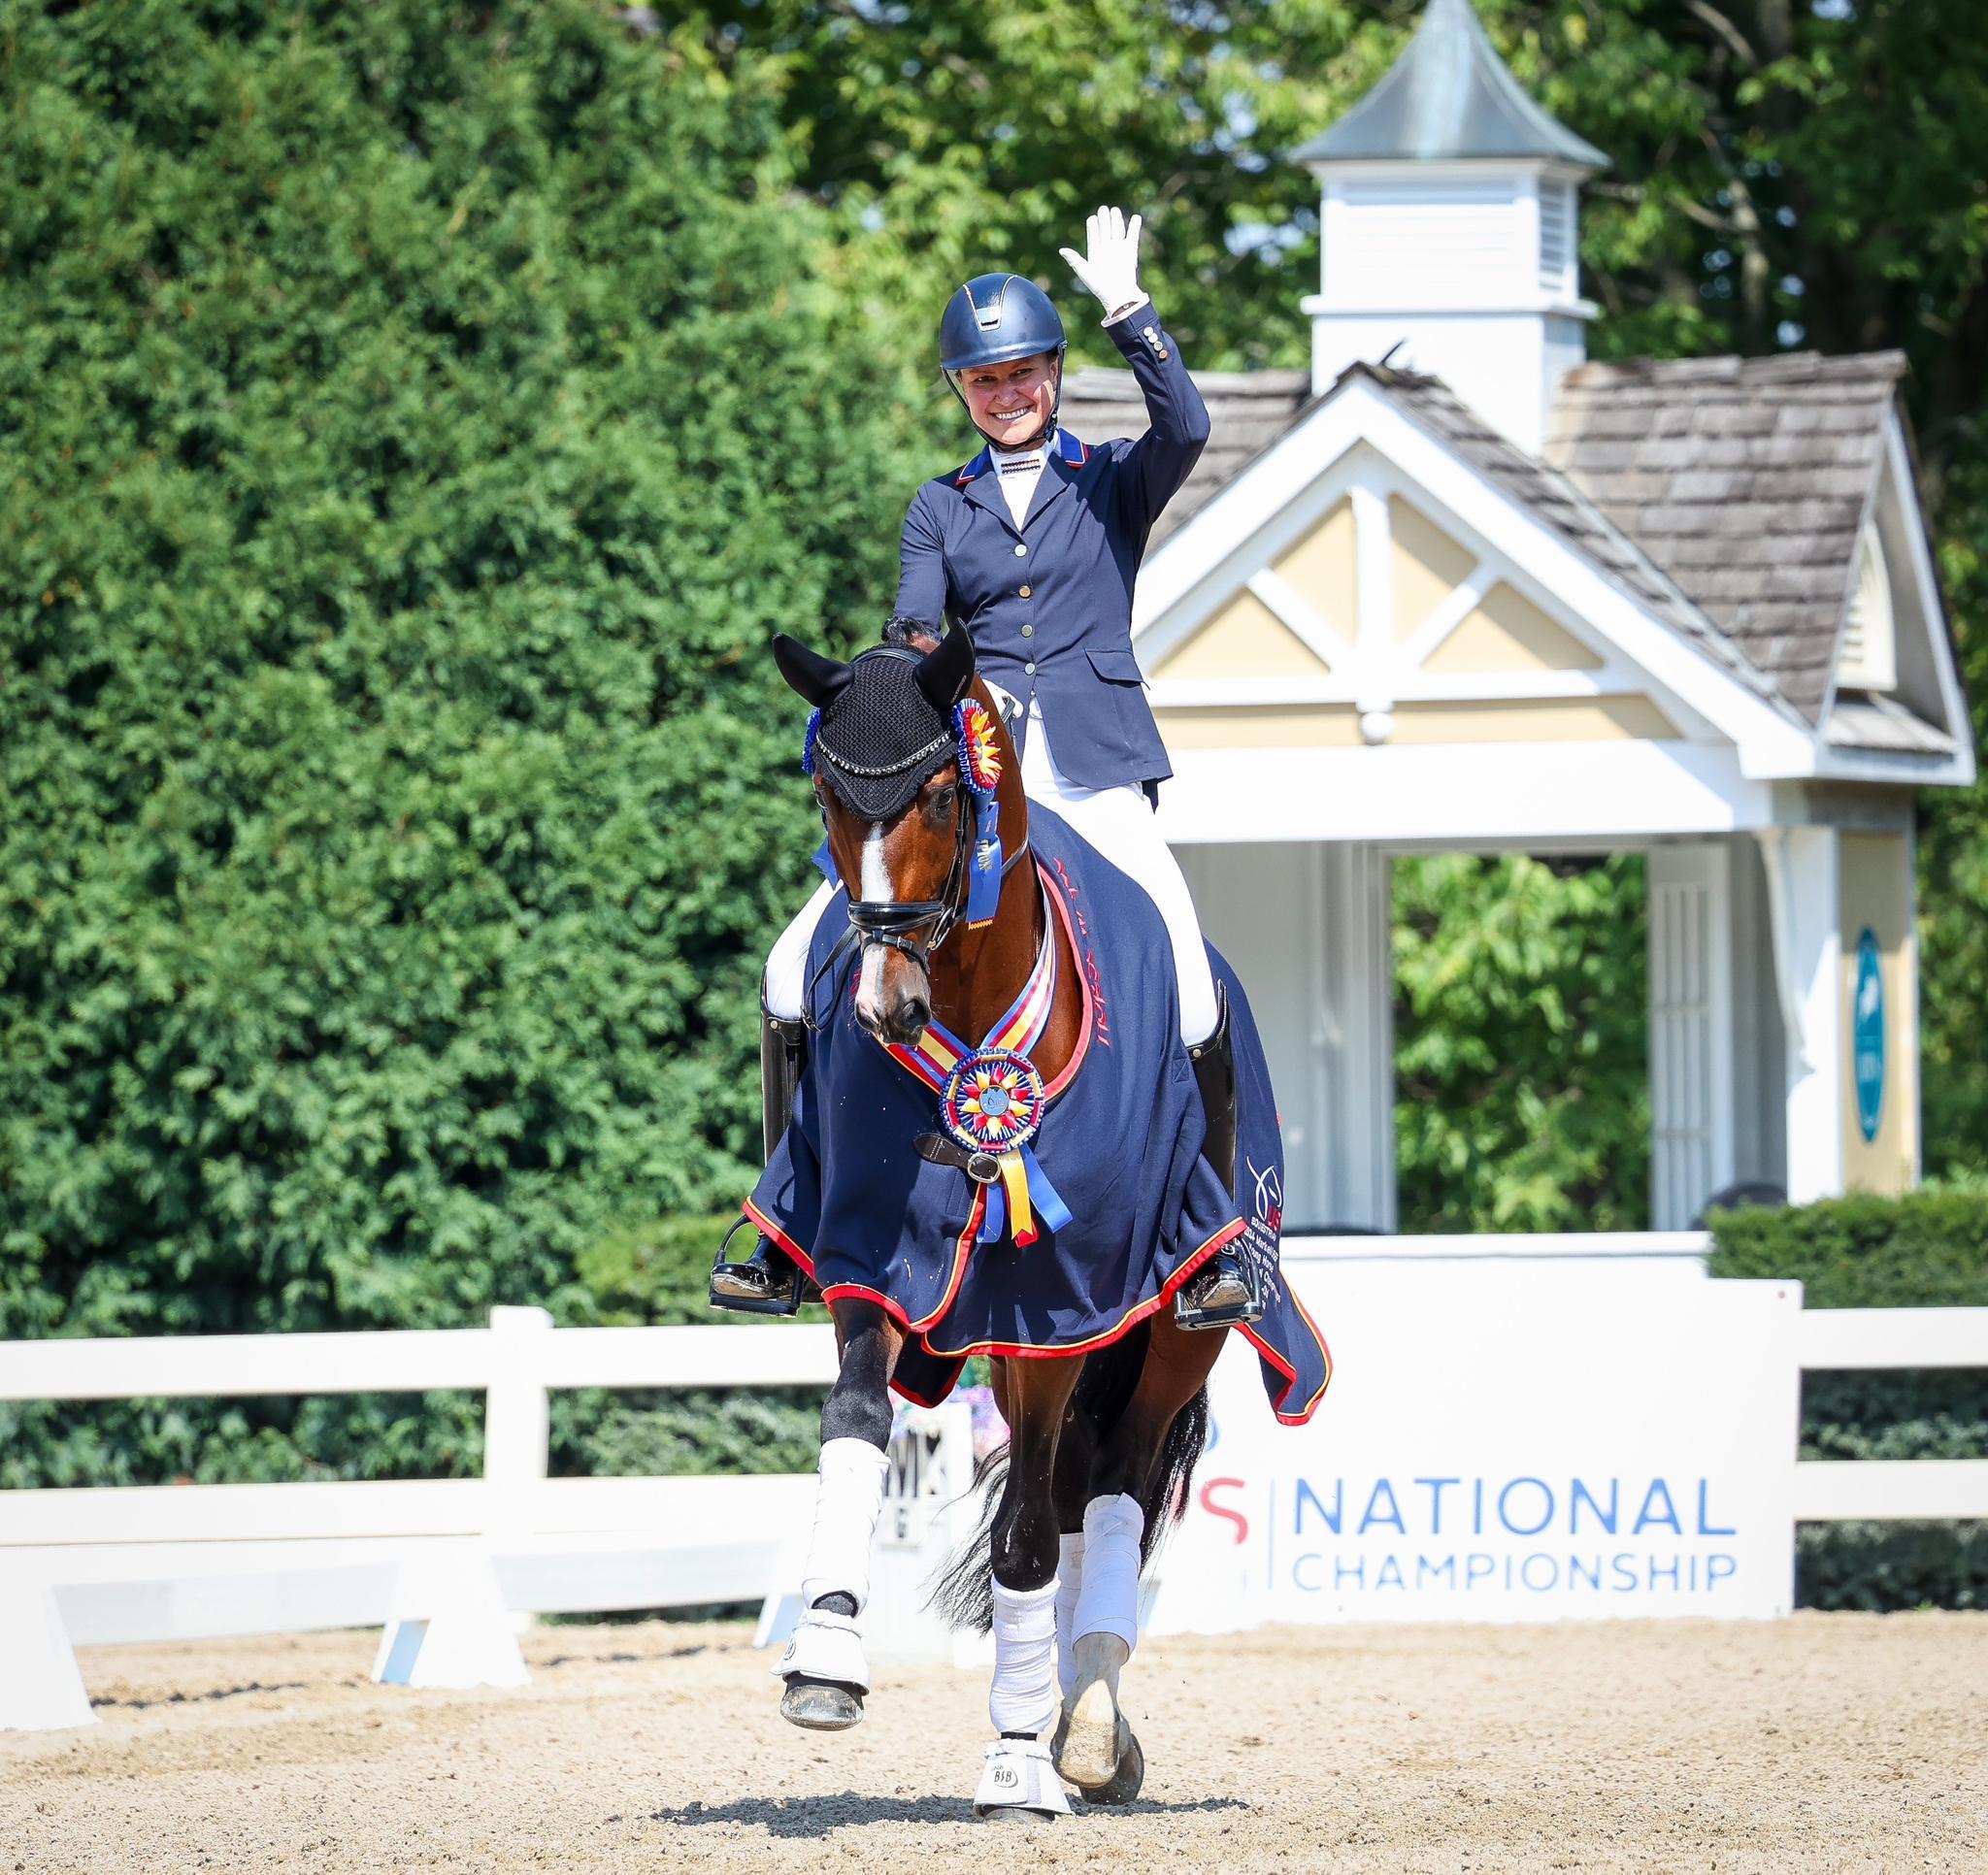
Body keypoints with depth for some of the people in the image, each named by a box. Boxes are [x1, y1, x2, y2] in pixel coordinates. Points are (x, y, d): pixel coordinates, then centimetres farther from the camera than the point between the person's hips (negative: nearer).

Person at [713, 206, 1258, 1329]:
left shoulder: (1112, 483, 11)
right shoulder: (942, 510, 16)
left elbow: (1185, 429, -11)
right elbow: (913, 635, 3)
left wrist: (1129, 310, -18)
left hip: (1095, 780, -3)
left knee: (1187, 987, -22)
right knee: (800, 967, -10)